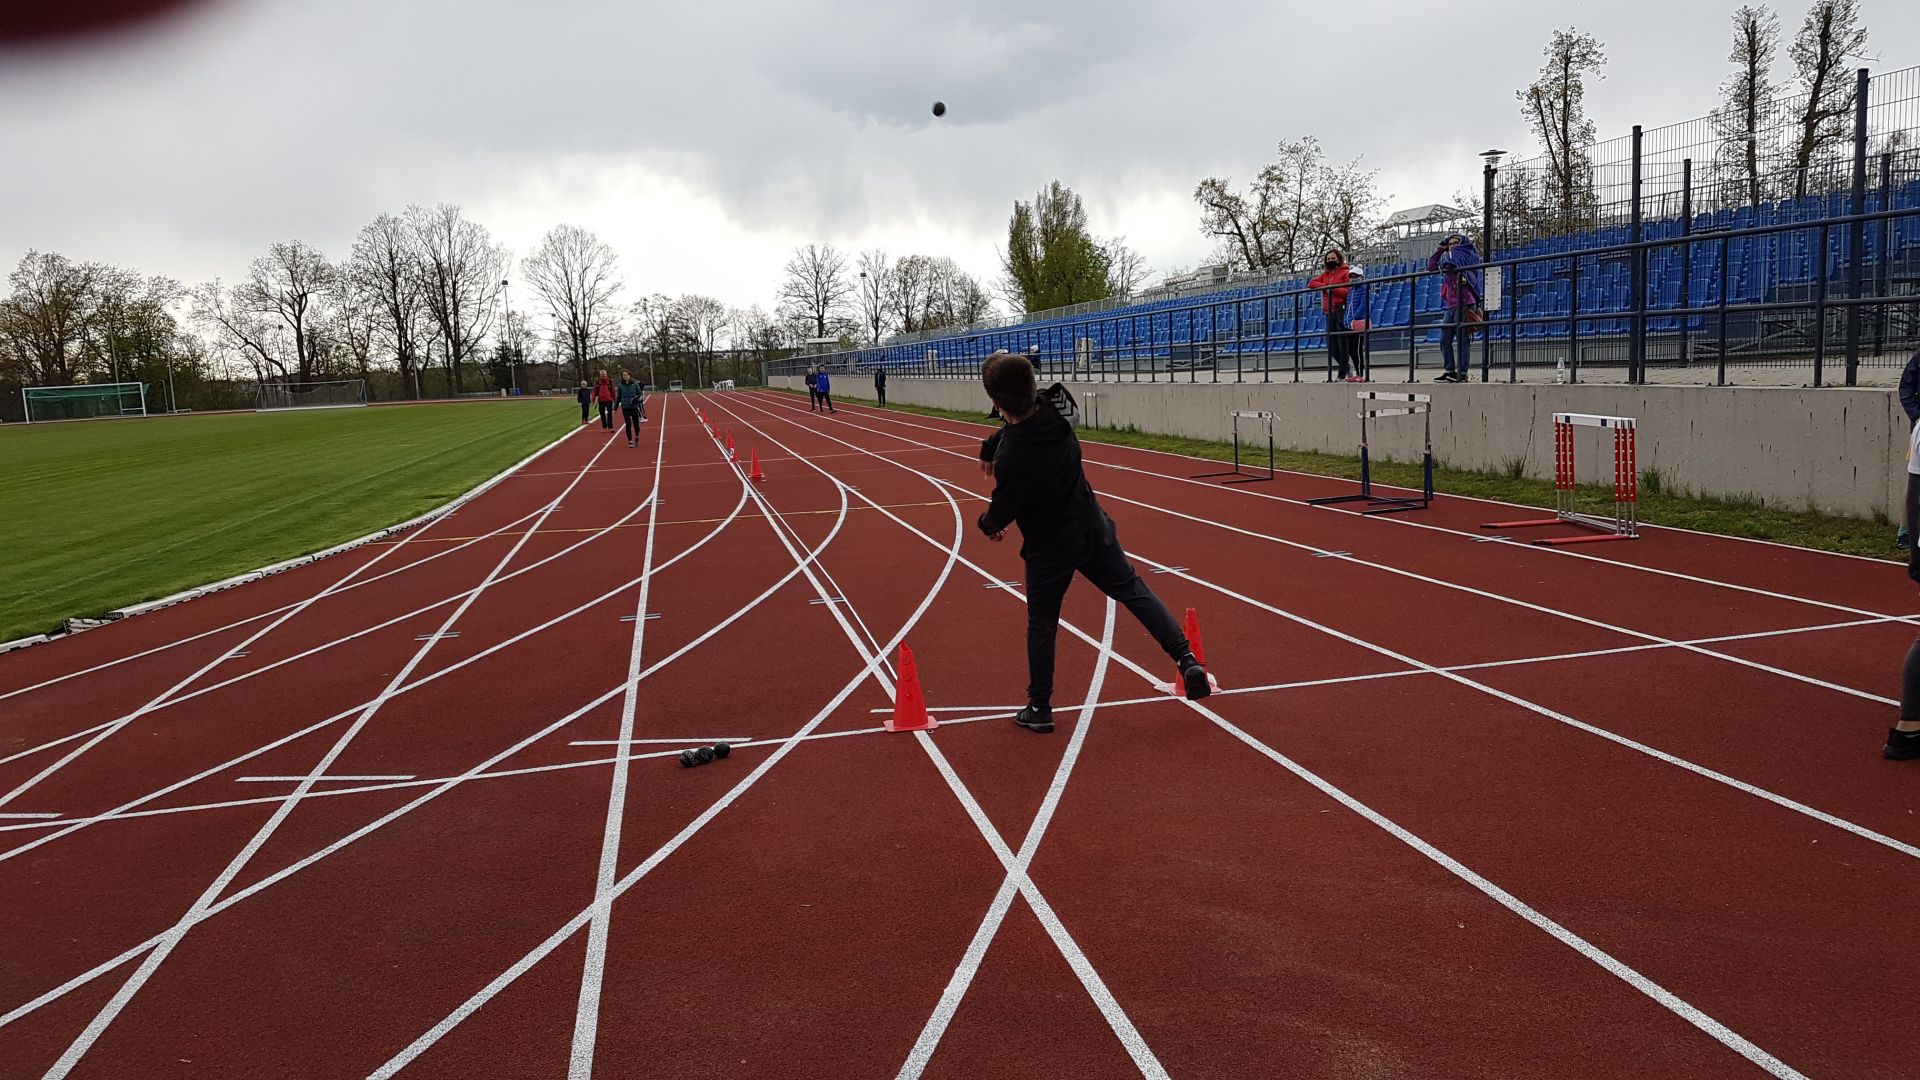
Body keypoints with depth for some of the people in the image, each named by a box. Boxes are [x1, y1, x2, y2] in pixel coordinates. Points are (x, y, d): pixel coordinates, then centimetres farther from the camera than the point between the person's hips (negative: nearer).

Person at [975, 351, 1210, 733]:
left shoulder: (1012, 458, -32)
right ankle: (1185, 658, 10)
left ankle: (1039, 707, 21)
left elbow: (1001, 513, -17)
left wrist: (986, 524, 5)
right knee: (1132, 589, 18)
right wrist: (991, 446, 22)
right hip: (1092, 528, 6)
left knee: (1042, 623, 11)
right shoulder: (1052, 410, -12)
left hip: (1049, 547, -5)